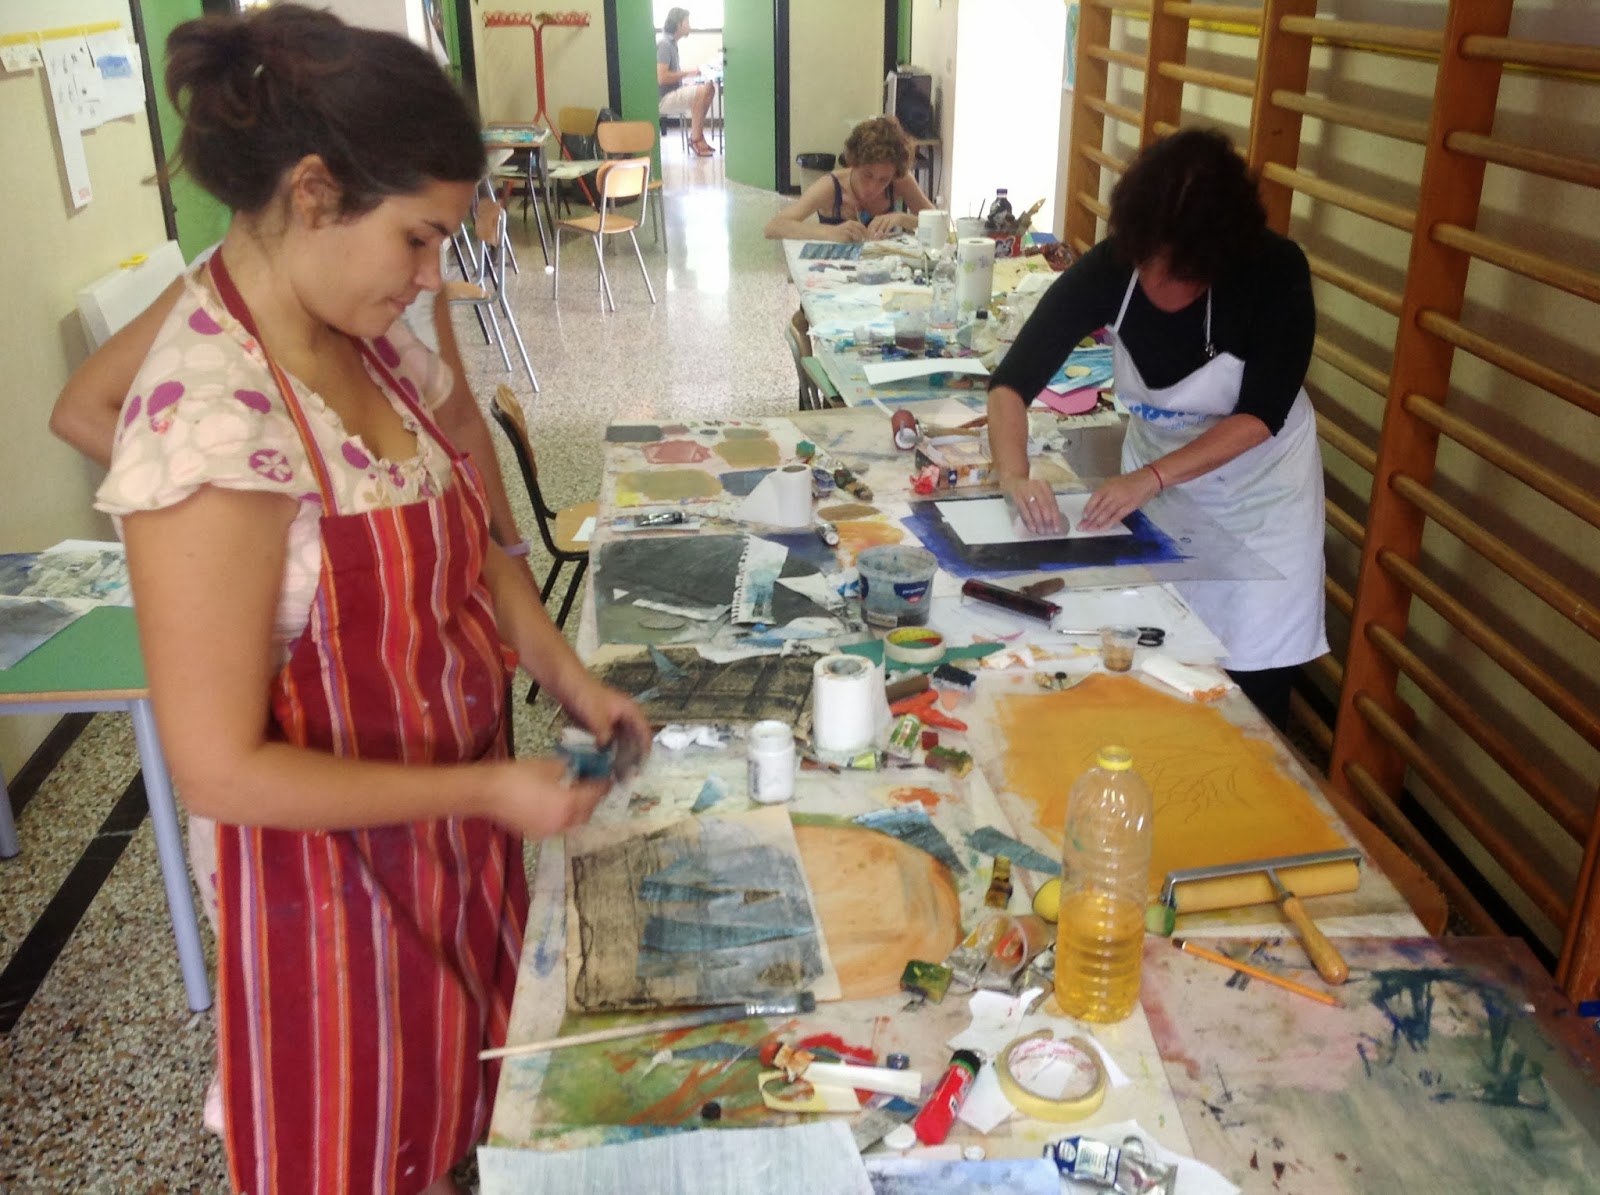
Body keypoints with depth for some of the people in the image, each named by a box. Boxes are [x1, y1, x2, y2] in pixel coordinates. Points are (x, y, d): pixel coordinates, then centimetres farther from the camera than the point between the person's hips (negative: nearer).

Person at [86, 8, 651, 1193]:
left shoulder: (371, 346, -5)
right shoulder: (212, 422, -29)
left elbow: (467, 546, 10)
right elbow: (223, 771, -26)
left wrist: (571, 681, -2)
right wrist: (492, 790, -20)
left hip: (451, 830, 7)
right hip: (336, 870, -7)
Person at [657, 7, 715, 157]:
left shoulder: (672, 43, 14)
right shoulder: (664, 44, -16)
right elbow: (661, 78, -24)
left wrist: (686, 77, 5)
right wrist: (687, 73, -17)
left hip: (673, 92, 10)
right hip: (663, 99, -10)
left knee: (709, 86, 3)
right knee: (702, 92, -25)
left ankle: (697, 134, 3)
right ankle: (696, 138, -17)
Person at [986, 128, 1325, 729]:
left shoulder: (1275, 272, -26)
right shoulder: (1108, 269, -21)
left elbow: (1261, 414, -23)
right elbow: (1013, 380, -22)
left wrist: (1150, 477, -34)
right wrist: (1015, 475, -39)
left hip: (1260, 487, -2)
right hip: (1155, 477, 3)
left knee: (1253, 688, 2)